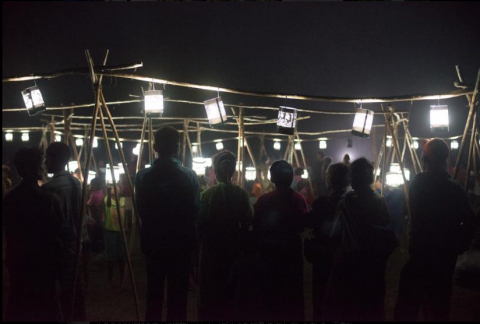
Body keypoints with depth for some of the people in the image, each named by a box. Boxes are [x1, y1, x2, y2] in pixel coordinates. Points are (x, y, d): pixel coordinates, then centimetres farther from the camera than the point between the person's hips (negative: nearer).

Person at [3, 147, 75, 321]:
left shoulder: (9, 198, -2)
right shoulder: (49, 199, -20)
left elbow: (9, 230, 7)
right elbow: (62, 231, -15)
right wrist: (68, 252, 1)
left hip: (17, 259, 5)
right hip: (43, 261, -5)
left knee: (18, 305, 17)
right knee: (45, 307, 8)